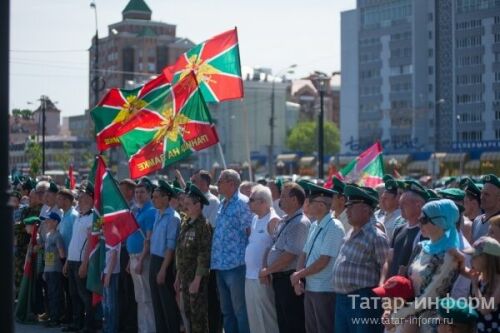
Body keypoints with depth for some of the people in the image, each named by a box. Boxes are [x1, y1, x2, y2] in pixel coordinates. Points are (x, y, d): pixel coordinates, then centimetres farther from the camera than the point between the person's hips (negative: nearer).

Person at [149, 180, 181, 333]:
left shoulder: (172, 217, -16)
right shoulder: (158, 214, 10)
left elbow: (171, 246, -18)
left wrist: (163, 269, -18)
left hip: (165, 263, -8)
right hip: (154, 260, 8)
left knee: (168, 302, -1)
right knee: (157, 301, 13)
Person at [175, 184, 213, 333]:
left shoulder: (203, 225, -13)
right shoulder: (185, 224, 11)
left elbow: (204, 255, -18)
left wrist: (197, 280, -20)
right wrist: (178, 276, 16)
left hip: (197, 278, -8)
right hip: (185, 276, 8)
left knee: (198, 316, -2)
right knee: (188, 314, 14)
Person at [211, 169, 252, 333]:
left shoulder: (243, 203, -11)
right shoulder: (222, 204, 15)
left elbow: (251, 232, -13)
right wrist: (215, 260, 17)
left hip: (236, 265, -9)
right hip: (221, 265, 9)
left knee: (240, 311, -3)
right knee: (227, 311, 15)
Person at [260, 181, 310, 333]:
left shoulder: (300, 223, -16)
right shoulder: (284, 221, 13)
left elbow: (290, 255, -21)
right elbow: (274, 247, 20)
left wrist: (267, 270, -11)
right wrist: (267, 269, 5)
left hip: (290, 279, -9)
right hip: (279, 278, 9)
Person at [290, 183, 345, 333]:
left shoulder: (333, 228, -16)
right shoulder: (314, 226, 11)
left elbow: (323, 262, -19)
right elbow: (304, 254, 13)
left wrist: (298, 275, -9)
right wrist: (298, 278, -2)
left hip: (325, 290, -8)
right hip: (309, 287, 8)